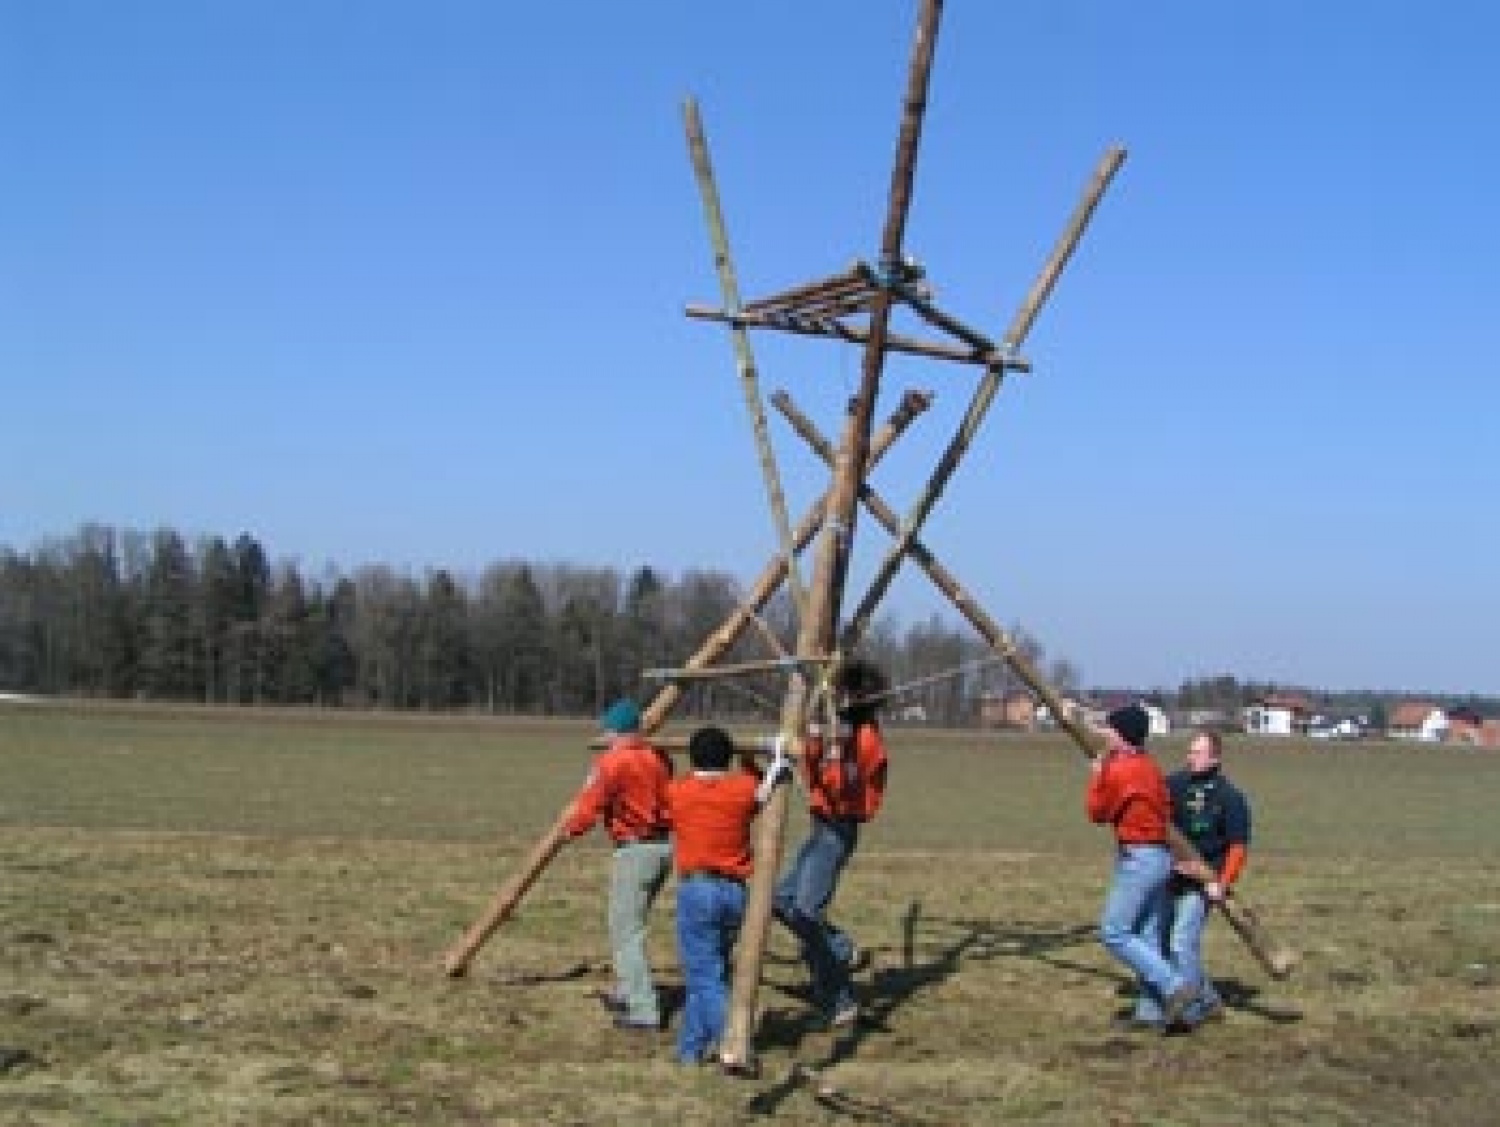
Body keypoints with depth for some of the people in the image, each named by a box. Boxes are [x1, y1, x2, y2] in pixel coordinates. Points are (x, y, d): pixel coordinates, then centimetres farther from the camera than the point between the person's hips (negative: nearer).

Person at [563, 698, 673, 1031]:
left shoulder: (613, 761, -12)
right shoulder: (658, 758, 9)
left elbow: (589, 806, -9)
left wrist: (572, 828, 10)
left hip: (635, 850, -8)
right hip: (664, 845, 8)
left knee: (626, 931, -6)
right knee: (629, 924, 23)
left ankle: (644, 1010, -12)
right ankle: (627, 993, 33)